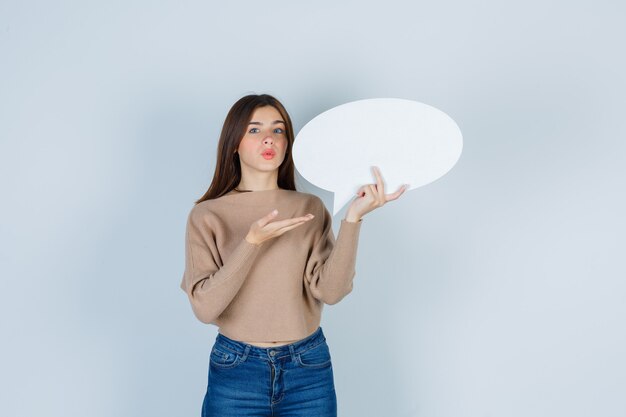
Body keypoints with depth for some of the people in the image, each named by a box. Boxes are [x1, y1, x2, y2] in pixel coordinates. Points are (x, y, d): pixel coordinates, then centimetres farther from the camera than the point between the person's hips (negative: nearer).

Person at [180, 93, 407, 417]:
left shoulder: (310, 209, 0)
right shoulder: (206, 216, -5)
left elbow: (330, 290, -12)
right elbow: (205, 307, -14)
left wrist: (353, 218, -21)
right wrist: (252, 242, -23)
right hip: (235, 369, -1)